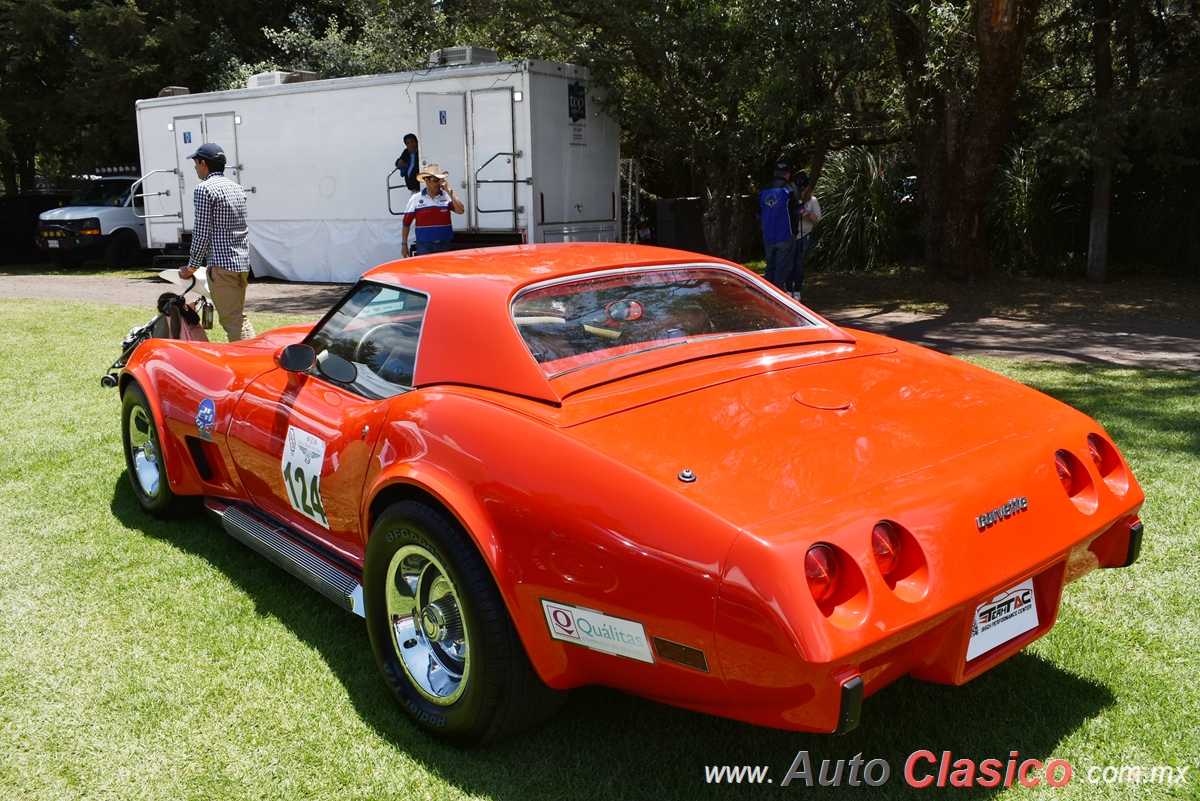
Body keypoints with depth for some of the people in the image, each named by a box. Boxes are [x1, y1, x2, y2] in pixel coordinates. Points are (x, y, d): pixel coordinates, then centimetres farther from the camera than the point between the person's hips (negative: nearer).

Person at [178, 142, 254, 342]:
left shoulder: (204, 189, -9)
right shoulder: (237, 188, 15)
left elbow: (202, 233, -12)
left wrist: (192, 266, -3)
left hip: (221, 263, -8)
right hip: (243, 261, 8)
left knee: (231, 320, -4)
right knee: (240, 316, 16)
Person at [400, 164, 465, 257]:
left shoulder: (447, 197, 4)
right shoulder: (415, 199, 1)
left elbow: (461, 210, -11)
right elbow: (406, 224, 4)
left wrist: (449, 191, -12)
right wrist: (404, 245, 2)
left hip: (444, 244, 2)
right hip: (424, 246, -2)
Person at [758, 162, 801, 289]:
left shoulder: (764, 188, 11)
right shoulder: (789, 187, -7)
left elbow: (759, 214, 18)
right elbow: (799, 209, -8)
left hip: (768, 237, 6)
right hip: (785, 236, -6)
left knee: (770, 268, 15)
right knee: (782, 269, -2)